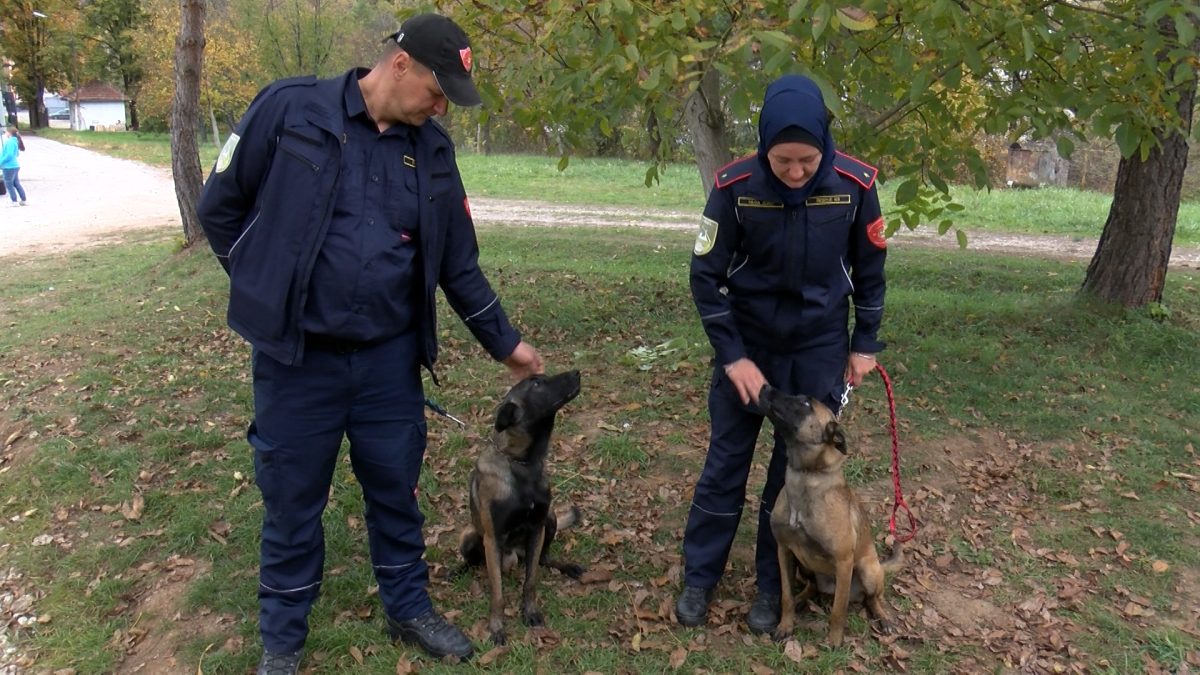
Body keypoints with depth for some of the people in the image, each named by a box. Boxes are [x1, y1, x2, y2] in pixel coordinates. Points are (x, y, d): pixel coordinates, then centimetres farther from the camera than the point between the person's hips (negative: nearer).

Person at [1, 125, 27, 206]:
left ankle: (15, 201, -2)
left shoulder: (10, 142, -17)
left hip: (9, 166, -9)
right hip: (15, 165, 9)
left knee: (9, 184, -2)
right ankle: (23, 200, 17)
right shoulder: (15, 141, 12)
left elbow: (9, 155, -22)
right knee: (16, 183, 15)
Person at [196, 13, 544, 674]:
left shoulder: (432, 150, 3)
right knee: (292, 499, 11)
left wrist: (505, 342, 12)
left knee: (396, 489, 15)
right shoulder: (290, 109, -9)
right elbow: (219, 206, -1)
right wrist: (270, 290, 1)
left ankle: (409, 608, 36)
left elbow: (459, 264, 9)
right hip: (296, 357, -3)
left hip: (390, 358, 3)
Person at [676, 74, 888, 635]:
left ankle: (772, 586, 23)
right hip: (747, 342, 0)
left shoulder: (854, 184, -15)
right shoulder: (735, 186, -19)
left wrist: (865, 344, 3)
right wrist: (732, 356, -15)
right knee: (726, 461, 7)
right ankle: (698, 578, 23)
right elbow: (707, 275, -11)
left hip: (820, 347, 1)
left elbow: (869, 268, 0)